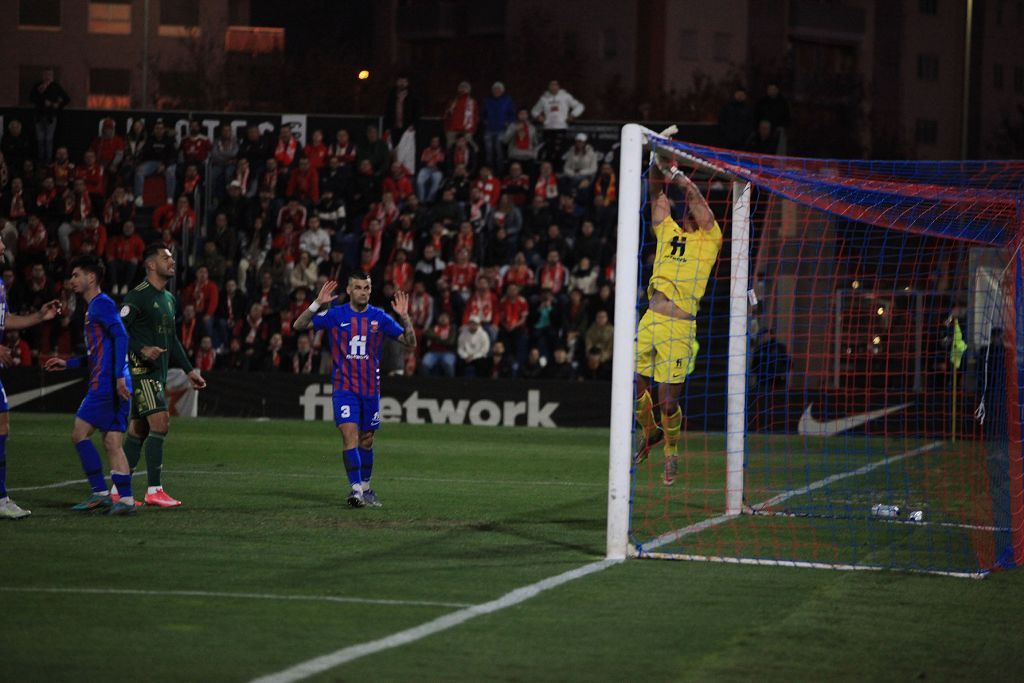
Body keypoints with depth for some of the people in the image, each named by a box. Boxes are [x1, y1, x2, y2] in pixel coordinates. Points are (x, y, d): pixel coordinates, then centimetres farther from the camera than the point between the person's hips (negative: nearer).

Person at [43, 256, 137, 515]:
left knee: (79, 434, -5)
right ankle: (126, 499, 0)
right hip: (117, 386, 9)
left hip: (106, 384, -9)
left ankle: (100, 493, -5)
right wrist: (67, 363, 28)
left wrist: (119, 375, -26)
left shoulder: (101, 304, -7)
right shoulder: (95, 307, 23)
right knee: (113, 443, 5)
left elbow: (121, 337, -20)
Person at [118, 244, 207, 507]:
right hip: (141, 371, -9)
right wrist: (142, 350, -29)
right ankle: (154, 490, -15)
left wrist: (189, 370, 22)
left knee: (139, 430, 10)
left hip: (157, 372, 9)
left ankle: (118, 491, 15)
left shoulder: (169, 299, 18)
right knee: (160, 422, -16)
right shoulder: (137, 296, -11)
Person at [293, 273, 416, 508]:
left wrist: (405, 318, -14)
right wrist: (317, 304, -21)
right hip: (345, 388, -3)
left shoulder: (379, 317, 2)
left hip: (371, 389, 3)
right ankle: (356, 490, -20)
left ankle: (365, 488, 28)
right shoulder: (336, 315, -3)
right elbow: (298, 326, -7)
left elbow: (410, 343, 2)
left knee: (366, 440, 12)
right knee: (350, 435, -17)